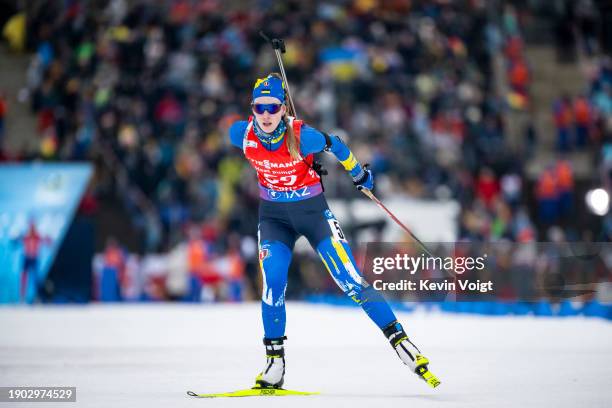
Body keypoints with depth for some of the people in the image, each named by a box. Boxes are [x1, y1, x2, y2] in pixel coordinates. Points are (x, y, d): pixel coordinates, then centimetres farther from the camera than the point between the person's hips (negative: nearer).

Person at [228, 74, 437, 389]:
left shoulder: (302, 136, -25)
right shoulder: (242, 135, -16)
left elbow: (334, 146, -5)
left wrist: (358, 173, 12)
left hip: (313, 212, -2)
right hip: (274, 217, 2)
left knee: (350, 280, -8)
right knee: (272, 284, -15)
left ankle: (399, 340, -1)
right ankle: (274, 361, -1)